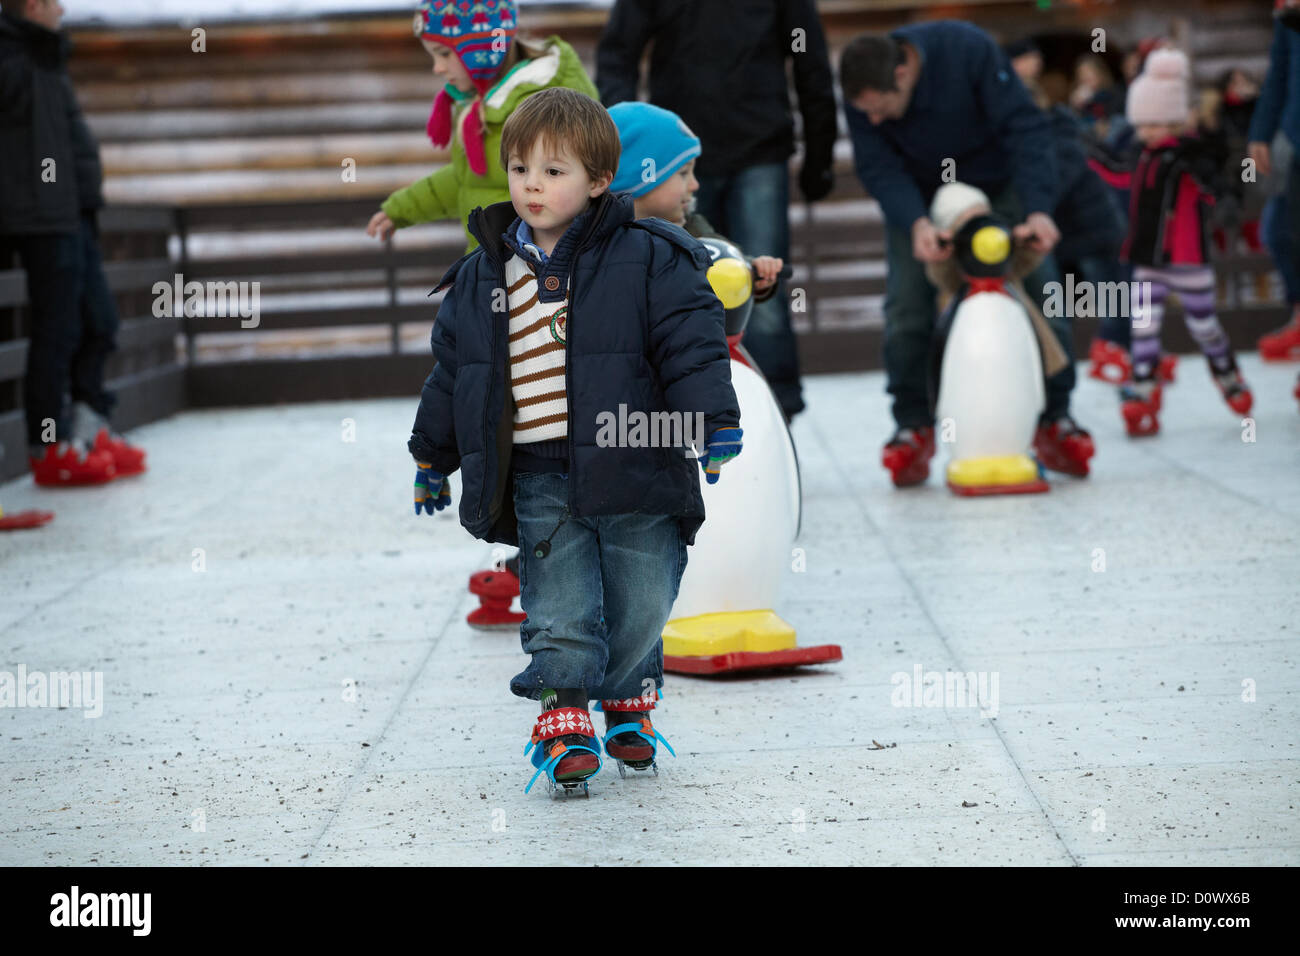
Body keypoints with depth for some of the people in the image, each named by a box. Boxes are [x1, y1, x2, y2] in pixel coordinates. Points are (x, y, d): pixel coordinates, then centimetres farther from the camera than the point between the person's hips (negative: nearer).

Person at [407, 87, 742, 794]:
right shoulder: (482, 276, 8)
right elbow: (451, 368, 18)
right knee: (558, 606, -4)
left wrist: (713, 420, -14)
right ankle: (562, 715, 6)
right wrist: (433, 455, 22)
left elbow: (691, 340, -6)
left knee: (641, 602, 5)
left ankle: (627, 696, 29)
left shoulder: (644, 258, -4)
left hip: (630, 465, -2)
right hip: (537, 477, 2)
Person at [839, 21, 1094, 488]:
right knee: (906, 303, -13)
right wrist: (916, 223, -43)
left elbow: (1025, 130, -32)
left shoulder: (970, 50, -35)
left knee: (1040, 289, -9)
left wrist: (1038, 210, -41)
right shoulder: (861, 94, -26)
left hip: (999, 182, -1)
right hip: (917, 194, 1)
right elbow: (878, 169, -23)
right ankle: (912, 428, -1)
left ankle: (1054, 419, 3)